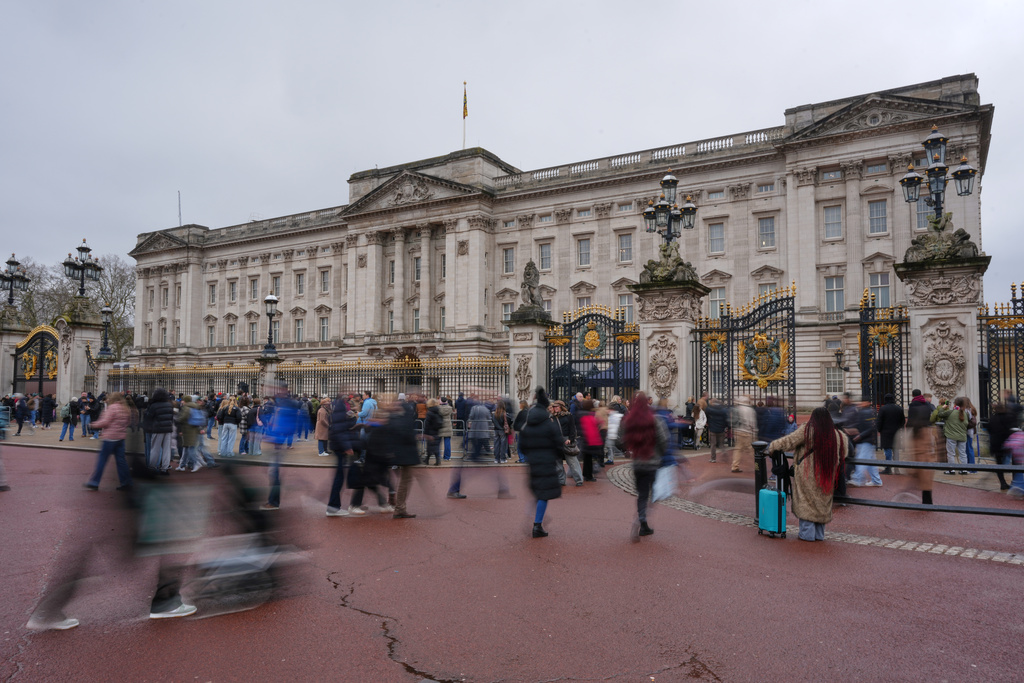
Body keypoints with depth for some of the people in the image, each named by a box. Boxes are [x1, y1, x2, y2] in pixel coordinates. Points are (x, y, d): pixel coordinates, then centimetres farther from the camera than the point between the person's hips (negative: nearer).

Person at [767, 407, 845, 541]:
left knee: (806, 504, 5)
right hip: (826, 478, 5)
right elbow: (842, 455, 15)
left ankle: (807, 534, 7)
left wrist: (772, 446, 2)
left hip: (808, 475, -5)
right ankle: (819, 534, 22)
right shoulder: (837, 435, 3)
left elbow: (789, 441, -9)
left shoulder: (808, 431, -12)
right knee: (821, 504, 15)